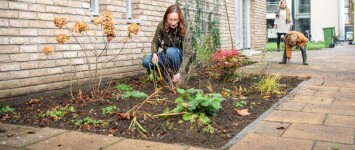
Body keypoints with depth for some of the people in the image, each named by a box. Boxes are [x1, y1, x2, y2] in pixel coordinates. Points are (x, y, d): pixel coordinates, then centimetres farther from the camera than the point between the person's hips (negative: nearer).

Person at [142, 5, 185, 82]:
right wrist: (154, 54, -29)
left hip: (179, 56, -3)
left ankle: (176, 72, -12)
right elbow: (155, 42, -7)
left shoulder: (184, 29, -26)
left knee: (170, 51, -36)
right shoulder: (162, 26, -15)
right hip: (166, 55, 3)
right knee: (145, 62, -18)